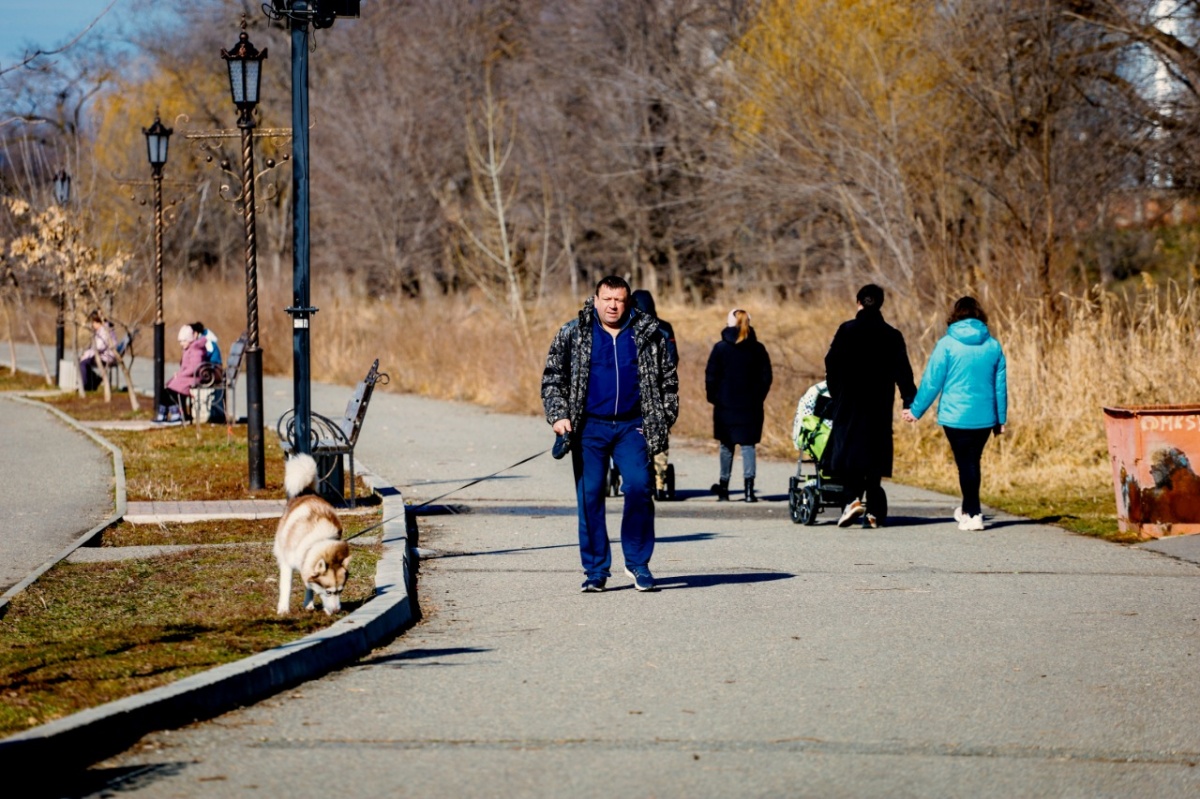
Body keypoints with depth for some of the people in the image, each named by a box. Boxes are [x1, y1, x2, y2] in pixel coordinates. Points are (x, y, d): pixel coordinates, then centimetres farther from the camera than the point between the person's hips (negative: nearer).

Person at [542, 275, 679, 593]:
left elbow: (668, 379, 13)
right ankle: (596, 570, 6)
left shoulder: (648, 334, 6)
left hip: (632, 426, 0)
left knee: (639, 488, -13)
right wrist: (558, 415, -6)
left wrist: (665, 420, 6)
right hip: (589, 427, 0)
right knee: (590, 495, -1)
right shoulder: (572, 335, 4)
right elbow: (552, 377, 7)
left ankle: (638, 562, 1)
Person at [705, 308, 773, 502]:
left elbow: (711, 376, -6)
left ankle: (724, 488, 16)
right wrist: (758, 397, 12)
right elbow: (766, 377, 2)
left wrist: (713, 397, 7)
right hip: (751, 406, 1)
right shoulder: (758, 349, 1)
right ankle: (749, 490, -5)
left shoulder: (720, 348, -5)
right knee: (748, 445, 2)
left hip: (725, 405, -1)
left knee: (726, 446, 12)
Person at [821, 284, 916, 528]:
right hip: (879, 406, 2)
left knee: (847, 451, 2)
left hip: (849, 401, -2)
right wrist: (910, 402, 2)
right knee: (875, 452, 8)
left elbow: (831, 364, -3)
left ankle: (854, 498, -20)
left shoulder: (846, 331, -3)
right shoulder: (892, 336, 2)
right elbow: (902, 371, 0)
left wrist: (835, 394, 10)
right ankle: (873, 510, 6)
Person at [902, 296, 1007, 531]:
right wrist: (1000, 419, 16)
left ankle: (973, 514, 0)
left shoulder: (947, 344, -8)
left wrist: (916, 410, 5)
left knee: (965, 463, 3)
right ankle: (968, 509, 29)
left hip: (955, 416, -3)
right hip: (984, 417, 3)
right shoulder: (993, 346, 3)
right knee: (973, 461, 17)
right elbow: (1000, 385, 7)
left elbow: (932, 381, -6)